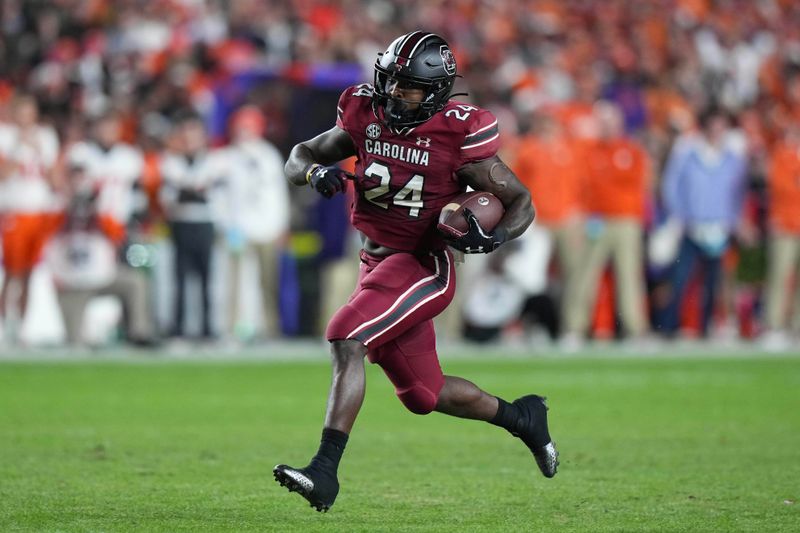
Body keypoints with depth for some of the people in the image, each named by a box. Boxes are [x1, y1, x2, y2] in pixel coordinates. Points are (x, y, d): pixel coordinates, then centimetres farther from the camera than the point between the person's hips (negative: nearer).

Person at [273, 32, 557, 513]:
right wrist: (316, 171, -14)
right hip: (378, 263, 7)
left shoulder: (457, 136, -14)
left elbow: (521, 201, -6)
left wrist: (493, 238, -26)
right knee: (423, 394, 15)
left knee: (345, 340, -27)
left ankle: (325, 472, -30)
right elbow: (298, 158, 10)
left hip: (425, 266, -7)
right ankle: (521, 417, 39)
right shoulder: (366, 117, -1)